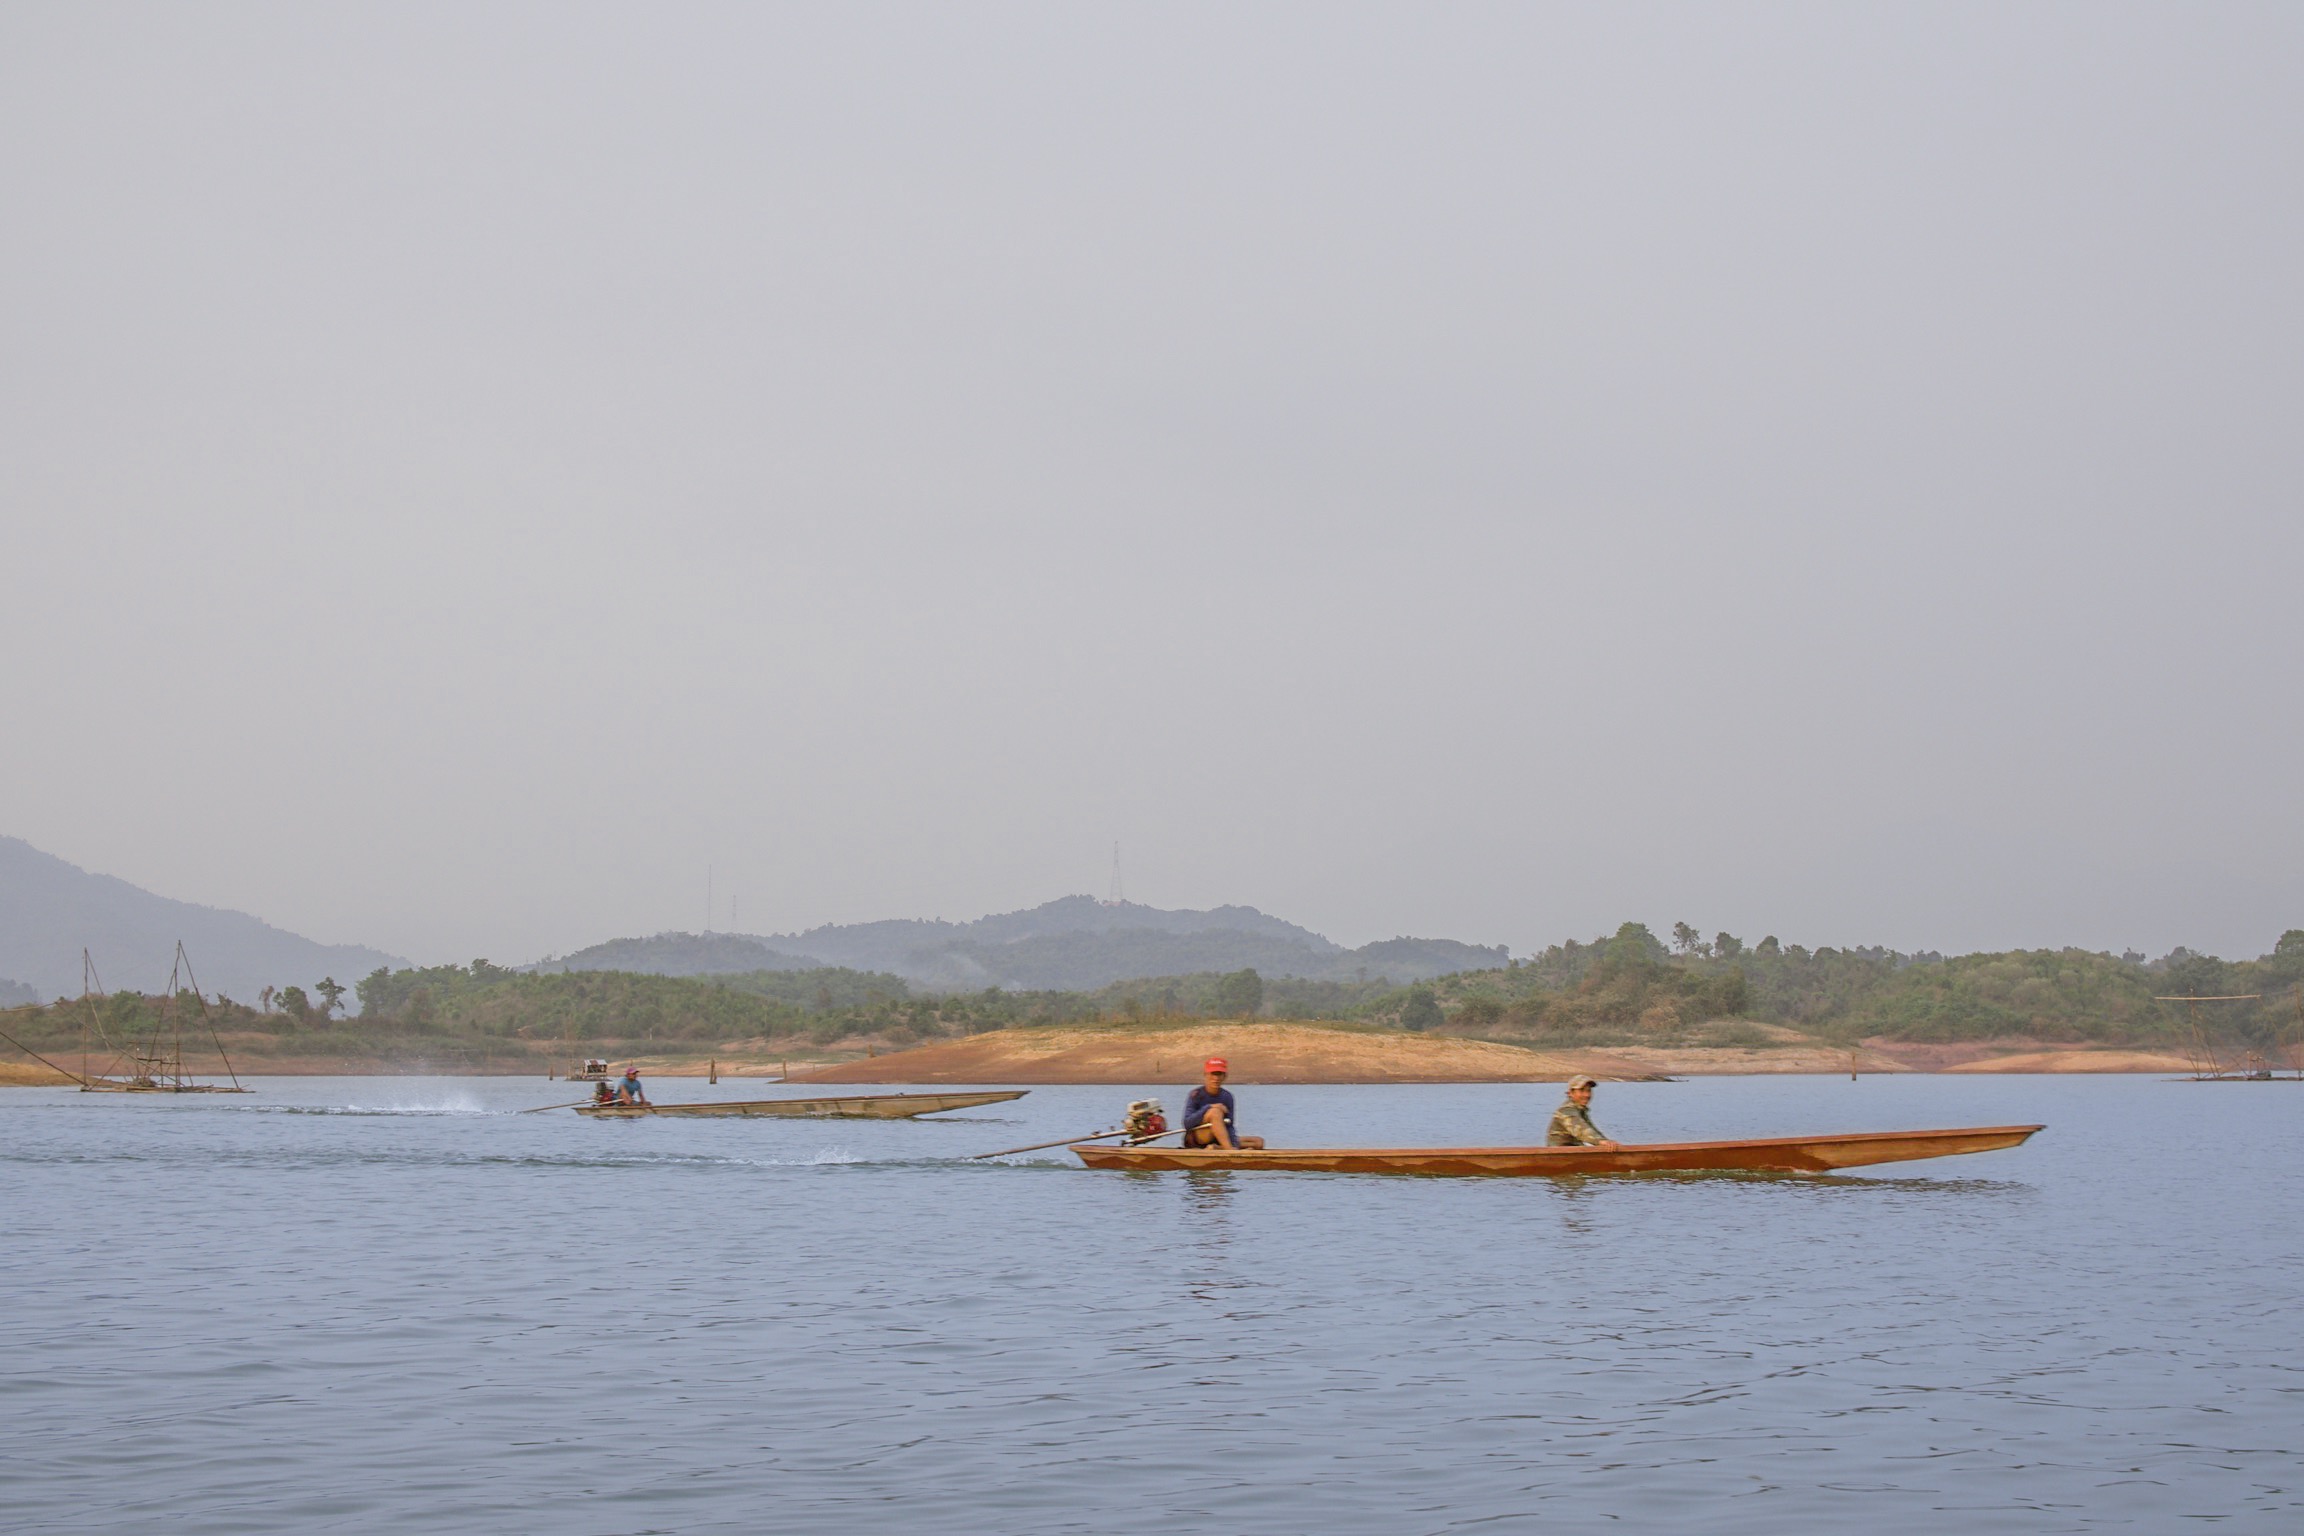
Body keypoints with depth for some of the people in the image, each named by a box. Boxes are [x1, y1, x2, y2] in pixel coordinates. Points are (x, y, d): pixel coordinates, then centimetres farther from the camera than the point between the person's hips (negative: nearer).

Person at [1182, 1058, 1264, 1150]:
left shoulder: (1227, 1096, 2)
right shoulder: (1196, 1095, -10)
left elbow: (1230, 1126, 0)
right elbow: (1187, 1124, -20)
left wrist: (1234, 1144, -20)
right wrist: (1208, 1108, -29)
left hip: (1215, 1140, 6)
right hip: (1195, 1140, -6)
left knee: (1258, 1142, -8)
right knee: (1215, 1111, -32)